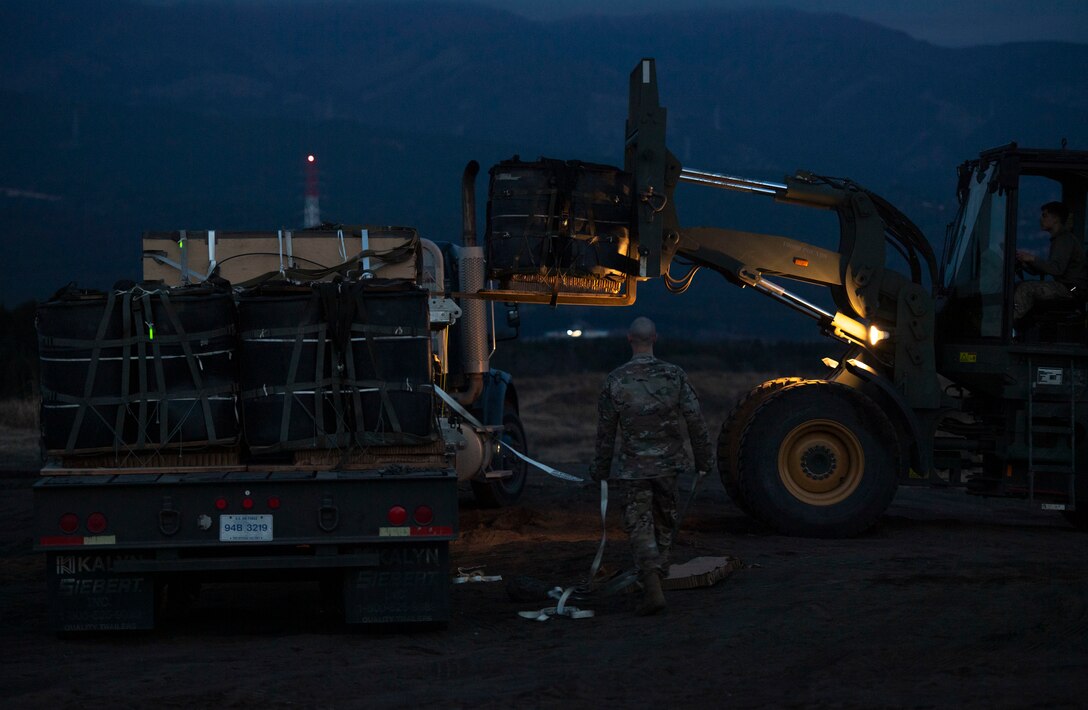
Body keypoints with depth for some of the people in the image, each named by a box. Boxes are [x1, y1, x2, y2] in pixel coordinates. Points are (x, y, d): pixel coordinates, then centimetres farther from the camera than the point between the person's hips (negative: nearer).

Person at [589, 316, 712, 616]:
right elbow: (695, 421, -4)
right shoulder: (674, 375, -7)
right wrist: (703, 459, 8)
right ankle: (655, 577, 30)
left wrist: (601, 470, 10)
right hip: (667, 463, 2)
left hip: (633, 467, -2)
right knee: (664, 523, 19)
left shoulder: (615, 381, -9)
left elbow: (605, 431, -2)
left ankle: (653, 589, -14)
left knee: (640, 527, 1)